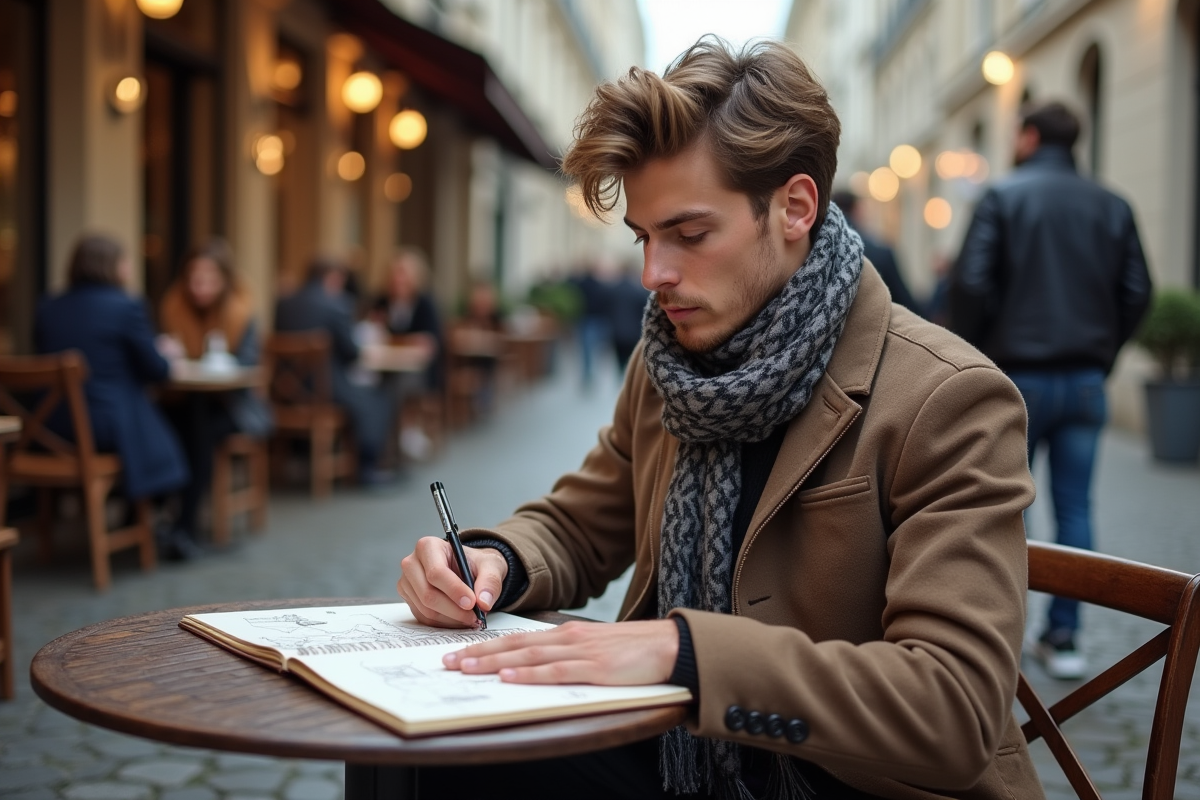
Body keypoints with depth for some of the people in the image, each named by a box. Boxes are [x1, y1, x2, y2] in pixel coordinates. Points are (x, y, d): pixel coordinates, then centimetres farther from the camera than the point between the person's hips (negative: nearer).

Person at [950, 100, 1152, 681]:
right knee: (1074, 507, 7)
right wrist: (1102, 351, 14)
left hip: (1018, 375, -3)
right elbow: (1137, 293, 5)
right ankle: (1063, 636, 9)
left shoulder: (1002, 197, -4)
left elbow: (971, 284, -12)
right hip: (1087, 381, 4)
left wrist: (974, 356, 0)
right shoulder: (1113, 207, 8)